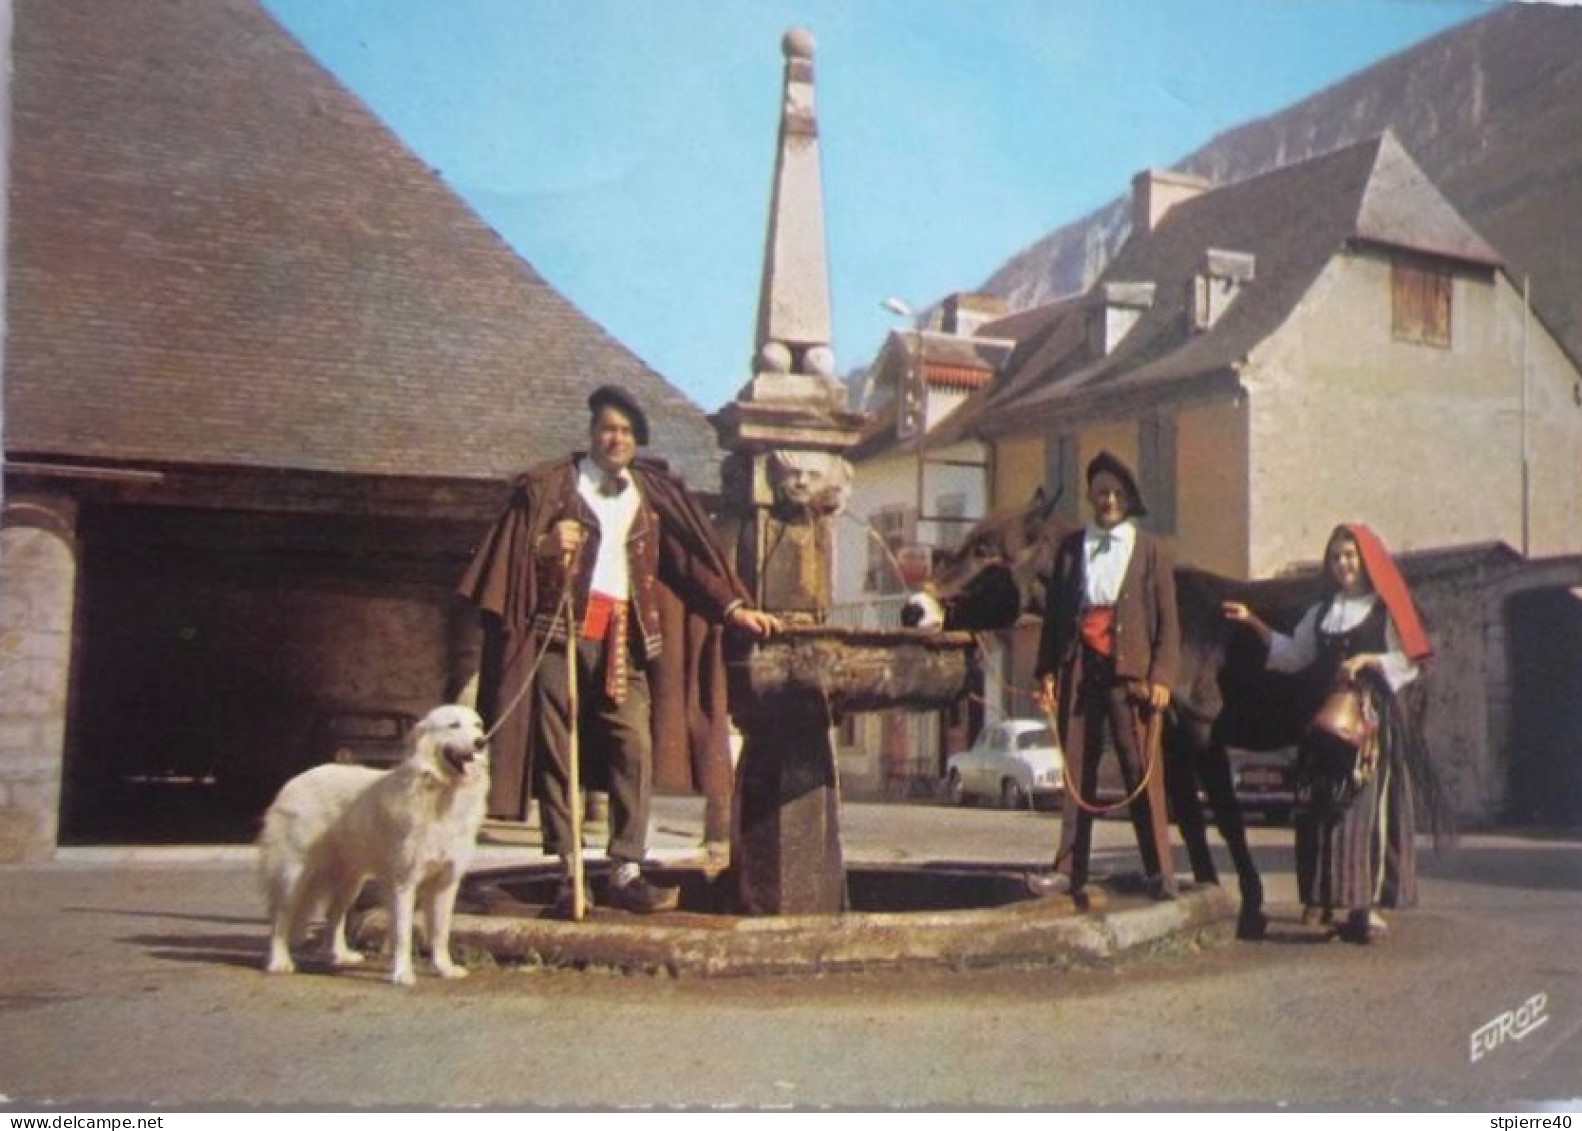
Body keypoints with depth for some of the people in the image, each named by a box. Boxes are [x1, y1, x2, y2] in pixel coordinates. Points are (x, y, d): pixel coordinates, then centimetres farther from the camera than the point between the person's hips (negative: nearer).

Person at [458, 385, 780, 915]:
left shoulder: (652, 493, 17)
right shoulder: (549, 485, 8)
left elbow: (688, 559, 14)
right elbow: (510, 554, 2)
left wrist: (733, 609, 4)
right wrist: (544, 546, -19)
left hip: (622, 641, 2)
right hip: (560, 632, -2)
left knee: (635, 749, -8)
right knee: (557, 753, -3)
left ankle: (626, 872, -3)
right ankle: (566, 874, 2)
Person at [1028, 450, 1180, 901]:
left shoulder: (1151, 550, 8)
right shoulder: (1070, 547, 14)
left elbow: (1167, 619, 4)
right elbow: (1054, 610, 13)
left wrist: (1161, 676, -7)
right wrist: (1047, 670, 5)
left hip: (1131, 670, -2)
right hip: (1079, 667, 3)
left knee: (1143, 772, -5)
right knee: (1076, 770, 5)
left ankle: (1160, 871, 0)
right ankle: (1070, 869, 9)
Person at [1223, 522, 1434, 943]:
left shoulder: (1386, 609, 3)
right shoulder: (1320, 613, 19)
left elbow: (1409, 663, -3)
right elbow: (1293, 656, 14)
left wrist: (1367, 660, -16)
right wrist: (1255, 624, 8)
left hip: (1373, 721, -5)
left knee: (1367, 805, -10)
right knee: (1319, 807, 0)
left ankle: (1367, 903, -9)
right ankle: (1323, 898, 6)